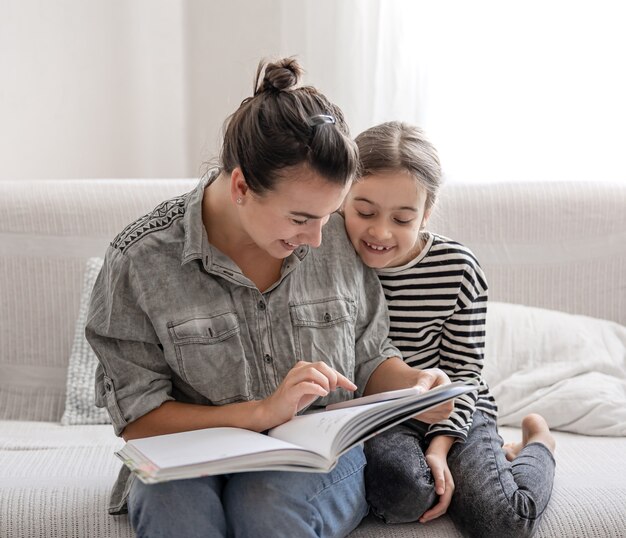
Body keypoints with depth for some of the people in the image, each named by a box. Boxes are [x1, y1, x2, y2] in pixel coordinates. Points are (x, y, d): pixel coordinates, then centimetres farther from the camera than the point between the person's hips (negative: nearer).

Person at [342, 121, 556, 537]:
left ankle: (538, 444, 16)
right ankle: (492, 460, 3)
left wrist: (440, 444, -16)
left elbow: (463, 371, -4)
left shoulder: (457, 268, -12)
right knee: (402, 489, -32)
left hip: (451, 410, 0)